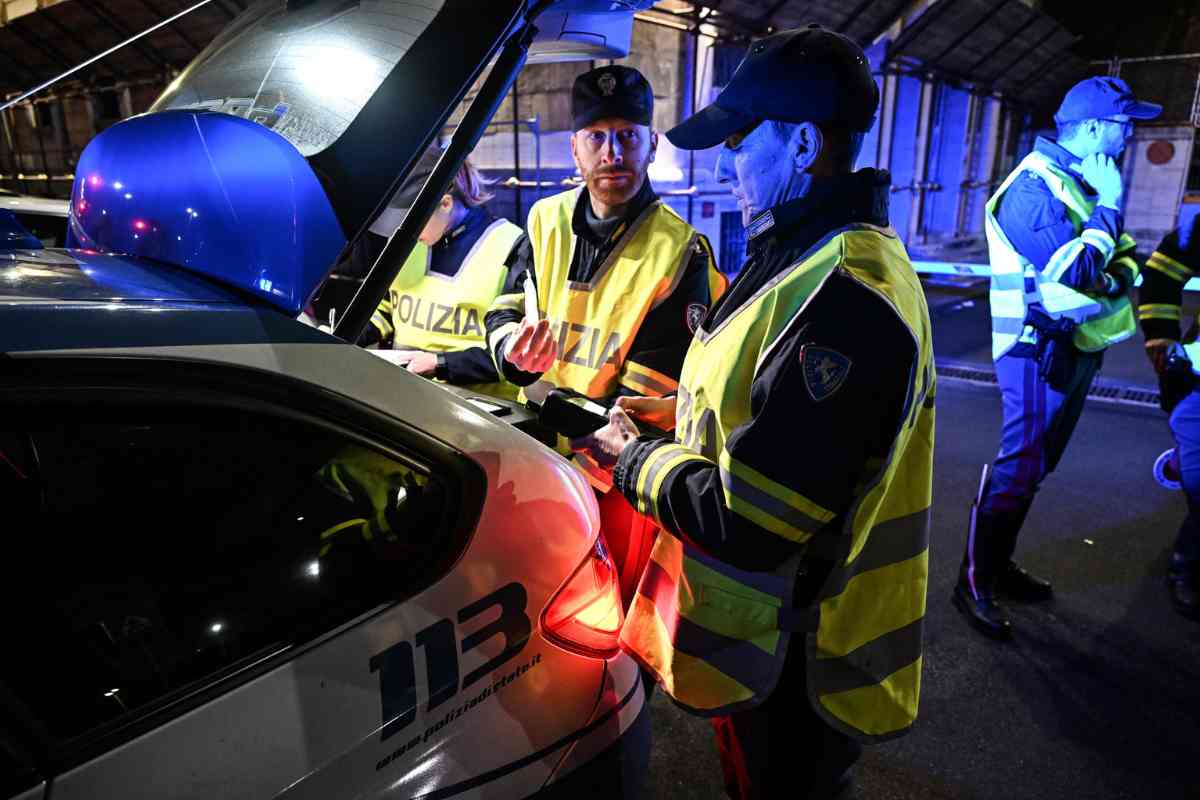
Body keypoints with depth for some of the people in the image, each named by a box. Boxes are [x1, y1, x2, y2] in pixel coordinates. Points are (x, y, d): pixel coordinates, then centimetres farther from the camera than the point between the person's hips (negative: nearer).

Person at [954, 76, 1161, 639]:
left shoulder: (1085, 181, 14)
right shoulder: (1033, 187, -16)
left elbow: (1122, 252, 15)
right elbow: (1074, 272, -25)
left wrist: (1122, 270, -8)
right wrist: (1105, 206, -15)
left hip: (1077, 347, 10)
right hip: (1040, 349, -10)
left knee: (1036, 466, 14)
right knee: (1018, 467, -8)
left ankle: (998, 564, 26)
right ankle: (974, 581, 2)